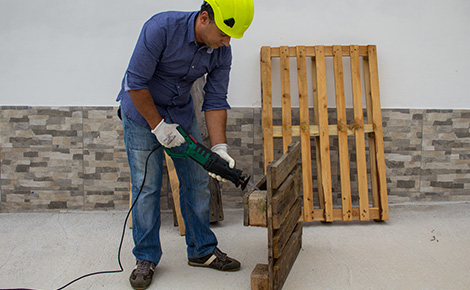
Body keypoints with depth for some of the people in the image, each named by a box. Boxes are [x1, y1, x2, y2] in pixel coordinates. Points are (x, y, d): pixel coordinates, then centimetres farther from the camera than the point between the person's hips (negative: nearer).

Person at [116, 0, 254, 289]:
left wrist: (219, 148, -19)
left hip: (182, 113, 5)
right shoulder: (162, 27, -29)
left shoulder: (221, 51, -13)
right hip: (142, 109, -5)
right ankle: (146, 258, 10)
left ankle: (202, 250, 19)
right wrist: (158, 125, -20)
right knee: (146, 186, -4)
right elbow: (136, 82, -24)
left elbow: (215, 101, -9)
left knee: (197, 183, 5)